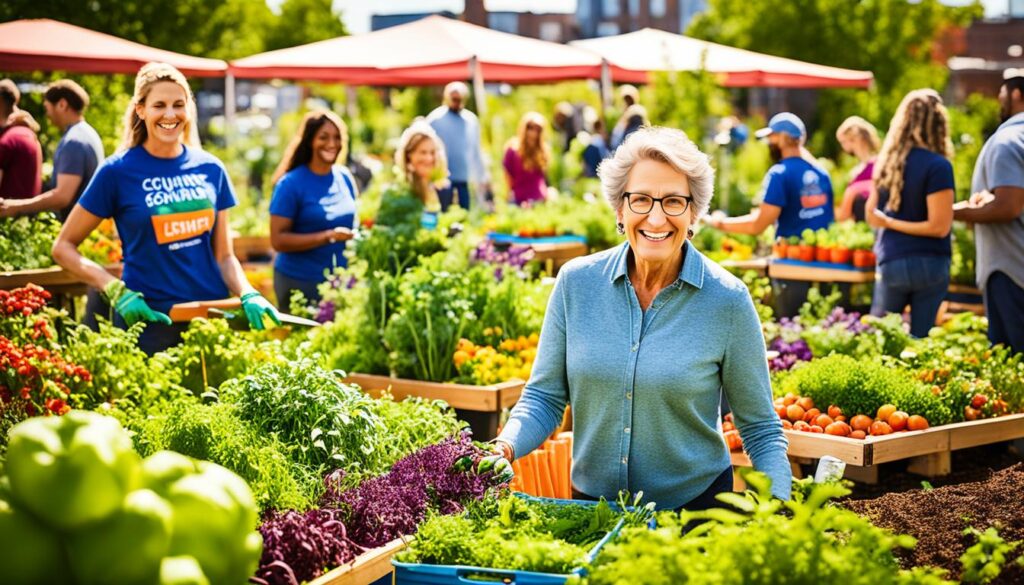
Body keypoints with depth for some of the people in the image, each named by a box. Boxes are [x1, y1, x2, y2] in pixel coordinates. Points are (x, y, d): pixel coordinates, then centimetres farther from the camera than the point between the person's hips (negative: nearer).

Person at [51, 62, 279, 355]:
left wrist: (249, 295, -7)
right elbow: (64, 247, 1)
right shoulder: (117, 171, -4)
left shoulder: (210, 169, 7)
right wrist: (117, 292, -12)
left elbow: (223, 255, 12)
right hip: (151, 320, -3)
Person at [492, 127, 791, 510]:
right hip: (592, 502, 2)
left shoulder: (727, 299, -13)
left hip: (695, 506, -2)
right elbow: (545, 396, -1)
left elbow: (760, 428, -6)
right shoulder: (576, 282, -8)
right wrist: (506, 446, -20)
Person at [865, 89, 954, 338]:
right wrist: (892, 223, -9)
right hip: (928, 264, -4)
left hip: (889, 262, 5)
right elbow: (940, 226, -16)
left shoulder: (887, 161, 4)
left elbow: (871, 215, 14)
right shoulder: (937, 166, -13)